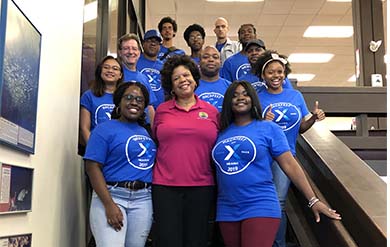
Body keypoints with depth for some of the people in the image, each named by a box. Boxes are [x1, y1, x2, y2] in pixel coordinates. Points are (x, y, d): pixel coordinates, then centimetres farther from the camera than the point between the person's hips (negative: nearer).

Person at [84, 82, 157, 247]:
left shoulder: (147, 132, 15)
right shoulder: (105, 129, 0)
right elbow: (93, 167, -9)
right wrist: (109, 204, -16)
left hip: (143, 200, 5)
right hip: (111, 196, -5)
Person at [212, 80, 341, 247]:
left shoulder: (268, 128, 0)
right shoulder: (222, 132, 9)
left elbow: (290, 165, -3)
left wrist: (313, 200, -6)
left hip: (261, 209, -4)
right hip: (226, 211, 4)